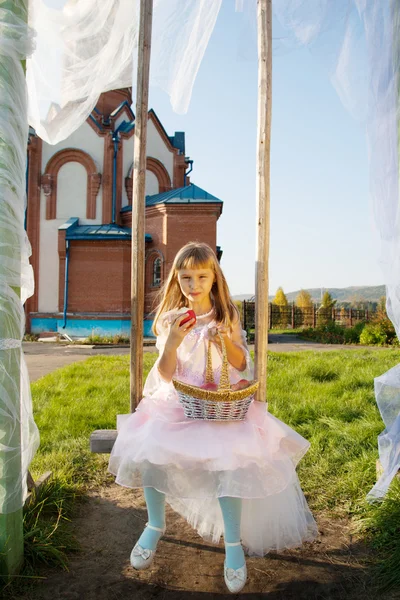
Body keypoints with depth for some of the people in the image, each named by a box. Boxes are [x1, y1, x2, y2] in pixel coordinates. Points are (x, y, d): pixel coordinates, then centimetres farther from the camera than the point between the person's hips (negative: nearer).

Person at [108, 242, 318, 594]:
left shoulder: (226, 316, 1)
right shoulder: (171, 319, 2)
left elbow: (242, 365, 2)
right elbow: (166, 375, -3)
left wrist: (226, 341, -18)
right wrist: (173, 342, -22)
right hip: (177, 403, 1)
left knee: (228, 460, -25)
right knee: (149, 451, -19)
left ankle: (234, 542, -3)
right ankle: (155, 525, 10)